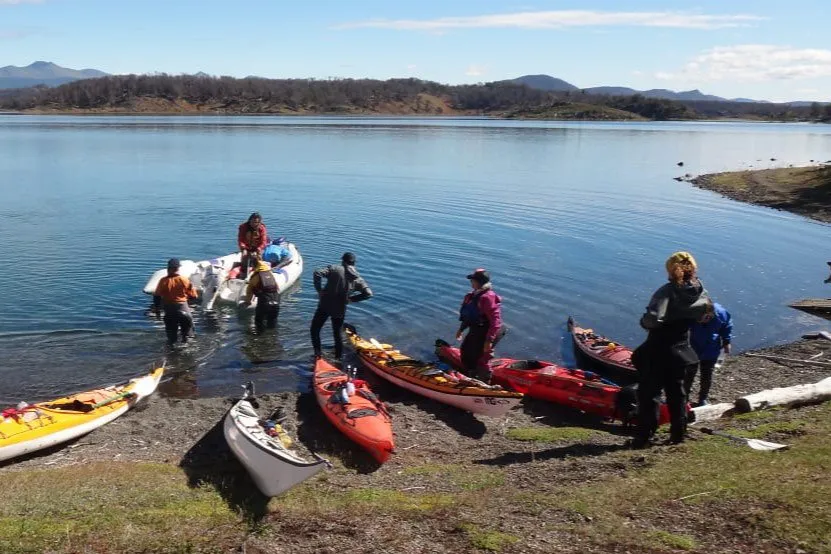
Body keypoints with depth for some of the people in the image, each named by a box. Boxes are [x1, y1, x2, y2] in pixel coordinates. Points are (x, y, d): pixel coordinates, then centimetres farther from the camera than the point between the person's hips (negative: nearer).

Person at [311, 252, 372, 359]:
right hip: (340, 310, 3)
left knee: (314, 329, 12)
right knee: (337, 333, 22)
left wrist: (319, 290, -8)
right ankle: (339, 356, 28)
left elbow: (317, 273, -18)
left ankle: (318, 352, 0)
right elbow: (368, 293, -4)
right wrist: (351, 299, 2)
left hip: (325, 305, -3)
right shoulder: (358, 279, 2)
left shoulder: (334, 269, -6)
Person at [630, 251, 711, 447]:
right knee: (676, 392, 19)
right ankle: (678, 433, 27)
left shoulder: (668, 291, -22)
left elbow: (652, 319, -31)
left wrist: (644, 321, -10)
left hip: (657, 352, -5)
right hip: (680, 352, 6)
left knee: (649, 393, 4)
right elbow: (705, 312, 12)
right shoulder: (700, 292, -4)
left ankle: (644, 436, 7)